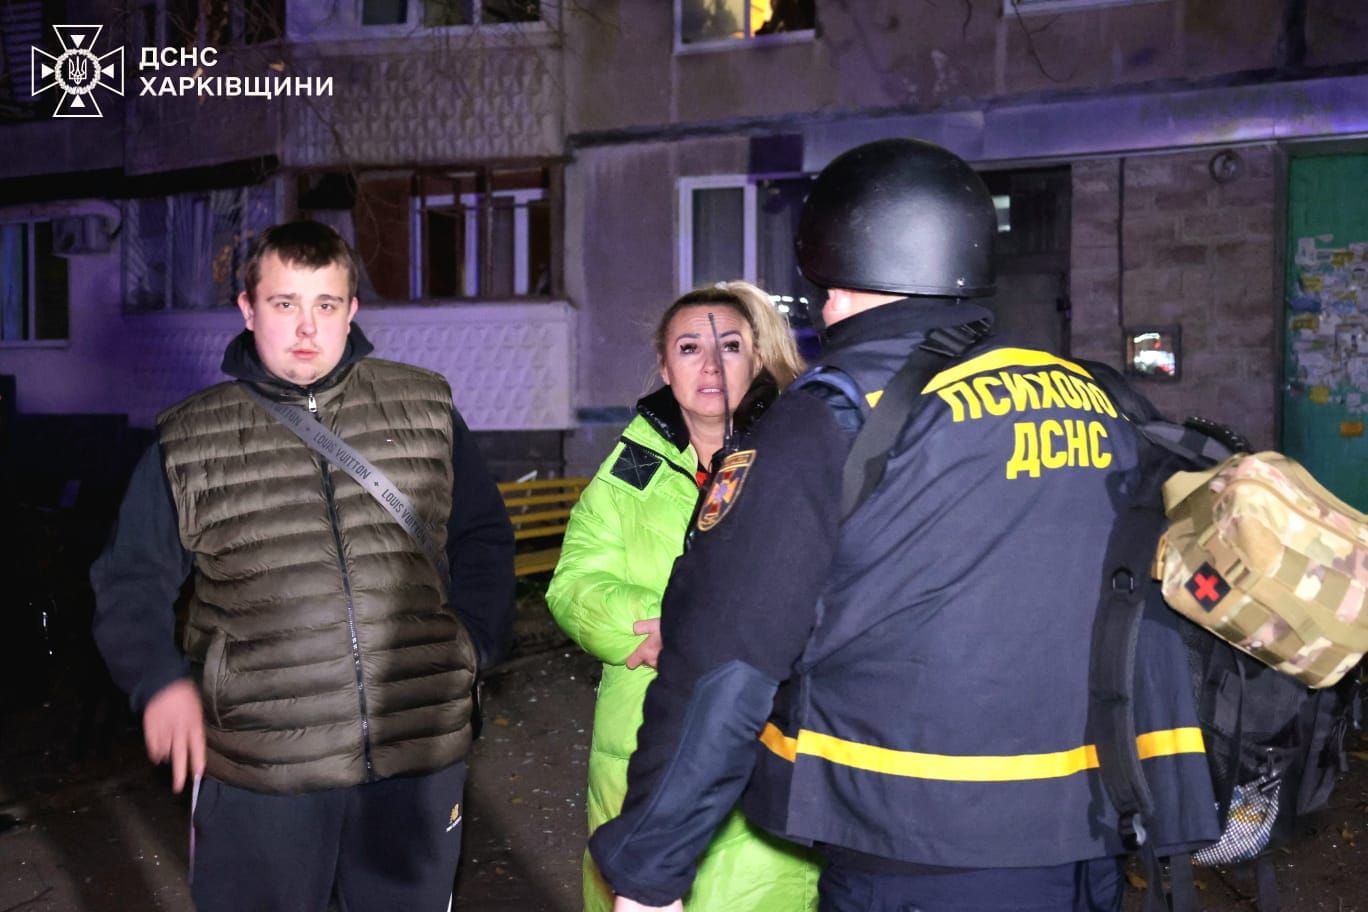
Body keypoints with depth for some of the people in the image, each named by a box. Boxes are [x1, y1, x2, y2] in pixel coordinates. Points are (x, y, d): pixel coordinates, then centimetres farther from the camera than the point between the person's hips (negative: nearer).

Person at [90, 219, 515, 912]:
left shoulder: (425, 409, 4)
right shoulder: (189, 442, 2)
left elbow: (483, 537, 12)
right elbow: (131, 579, 8)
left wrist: (469, 643, 0)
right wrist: (159, 680, -7)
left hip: (421, 754, 1)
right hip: (257, 773, -1)